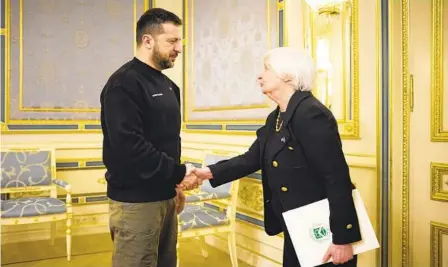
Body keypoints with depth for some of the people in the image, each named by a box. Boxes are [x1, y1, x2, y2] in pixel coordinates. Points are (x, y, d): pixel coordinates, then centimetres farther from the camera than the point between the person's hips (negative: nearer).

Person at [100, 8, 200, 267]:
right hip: (136, 200, -8)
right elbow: (129, 146, -24)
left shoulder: (167, 85, 13)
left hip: (164, 195, 8)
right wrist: (178, 173, -18)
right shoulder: (124, 83, -14)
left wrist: (175, 184, 11)